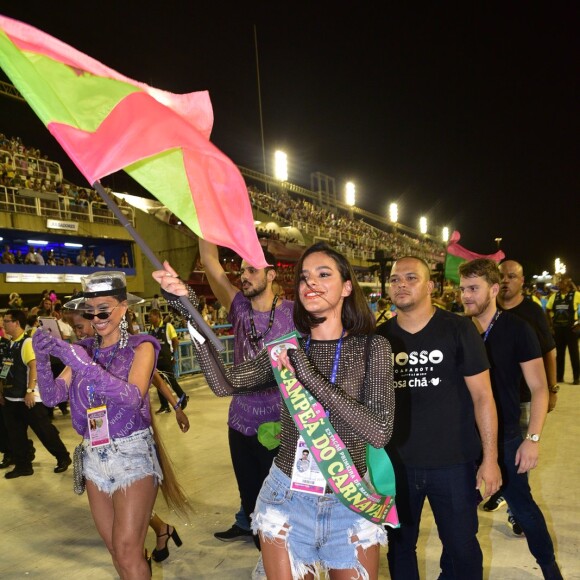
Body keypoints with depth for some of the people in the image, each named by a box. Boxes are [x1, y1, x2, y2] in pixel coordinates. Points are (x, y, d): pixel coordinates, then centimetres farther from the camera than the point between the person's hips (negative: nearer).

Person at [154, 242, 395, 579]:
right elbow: (225, 384, -15)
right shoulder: (287, 348, -1)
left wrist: (308, 376, -28)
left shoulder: (371, 347, -10)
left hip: (350, 502, -1)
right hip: (287, 496, 2)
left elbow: (379, 433, -21)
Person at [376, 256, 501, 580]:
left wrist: (490, 457, -10)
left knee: (462, 546, 12)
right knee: (399, 544, 17)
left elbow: (482, 396, -7)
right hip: (396, 463, 3)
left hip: (454, 462, -2)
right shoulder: (380, 337, 0)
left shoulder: (458, 330, -8)